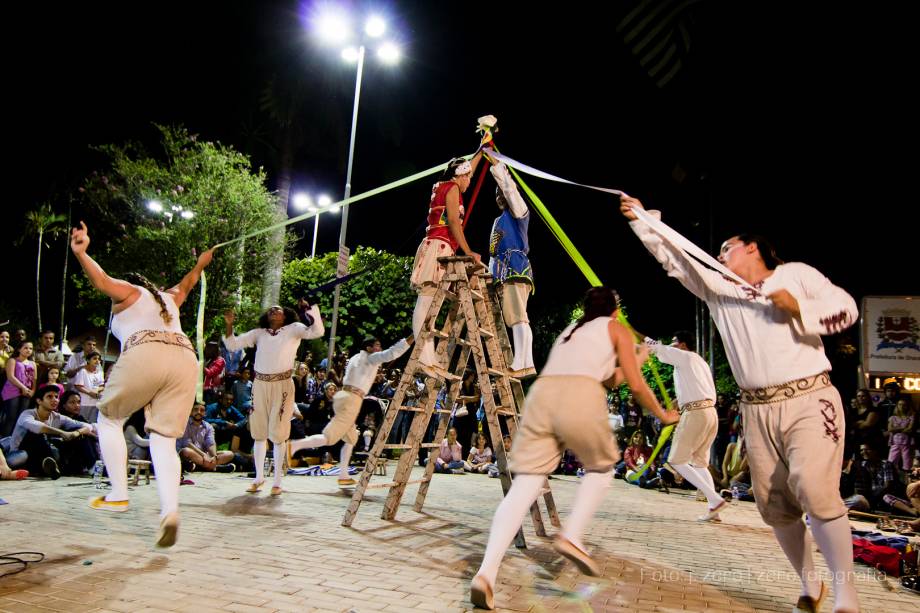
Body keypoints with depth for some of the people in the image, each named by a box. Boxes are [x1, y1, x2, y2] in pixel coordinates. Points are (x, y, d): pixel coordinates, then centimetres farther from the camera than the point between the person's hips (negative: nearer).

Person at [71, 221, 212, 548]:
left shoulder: (128, 291, 22)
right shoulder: (168, 297, 37)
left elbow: (101, 280, 0)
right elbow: (186, 284, 58)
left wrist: (80, 253, -13)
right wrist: (200, 265, 76)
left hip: (146, 354, -5)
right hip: (185, 358, 5)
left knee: (109, 419, 18)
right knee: (164, 440, 3)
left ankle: (118, 495, 9)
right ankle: (170, 512, -17)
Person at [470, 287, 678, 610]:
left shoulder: (569, 330, 35)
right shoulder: (617, 329, 21)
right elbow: (636, 385, 16)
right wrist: (663, 415, 32)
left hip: (541, 394, 4)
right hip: (580, 399, -4)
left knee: (524, 485, -1)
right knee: (601, 468, 22)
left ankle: (486, 573, -16)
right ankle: (571, 535, 0)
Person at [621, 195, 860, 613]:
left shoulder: (797, 273, 5)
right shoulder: (717, 286, 13)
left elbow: (846, 308, 2)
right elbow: (672, 257, 9)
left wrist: (800, 308, -13)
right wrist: (639, 219, 3)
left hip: (810, 401, -4)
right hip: (758, 411, 4)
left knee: (816, 491, -19)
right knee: (774, 504, 3)